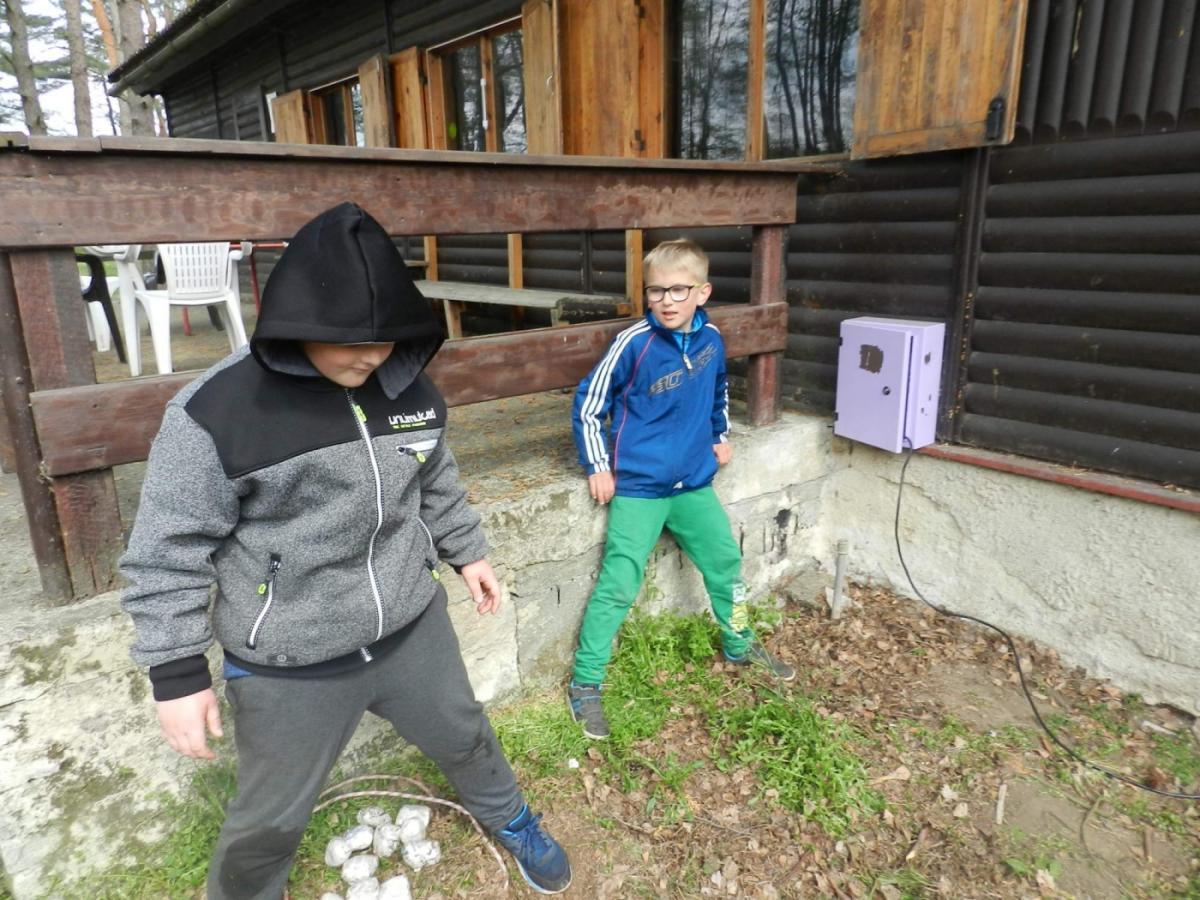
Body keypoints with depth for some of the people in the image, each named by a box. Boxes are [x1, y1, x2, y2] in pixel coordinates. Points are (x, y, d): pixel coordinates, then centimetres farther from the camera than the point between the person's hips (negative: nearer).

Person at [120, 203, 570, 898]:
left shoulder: (409, 385, -5)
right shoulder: (215, 412, -21)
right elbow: (169, 553, -13)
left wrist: (468, 551, 18)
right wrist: (178, 672, -10)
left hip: (413, 630, 5)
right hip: (289, 669, -4)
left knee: (465, 738, 25)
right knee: (272, 817, 17)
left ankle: (508, 818, 58)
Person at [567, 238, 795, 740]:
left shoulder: (710, 338, -1)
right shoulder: (634, 343, -17)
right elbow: (588, 404, -8)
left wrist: (720, 435, 20)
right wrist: (598, 467, -8)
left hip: (694, 484, 6)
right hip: (638, 490, -5)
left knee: (725, 562, 17)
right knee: (618, 586, -5)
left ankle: (740, 646, 42)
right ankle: (584, 684, 10)